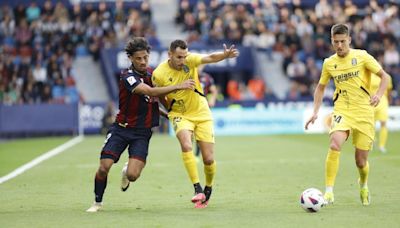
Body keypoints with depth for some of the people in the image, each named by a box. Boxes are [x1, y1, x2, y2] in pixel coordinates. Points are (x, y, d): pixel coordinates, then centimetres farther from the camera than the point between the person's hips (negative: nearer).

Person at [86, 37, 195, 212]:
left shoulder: (151, 74, 5)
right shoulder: (128, 77, -16)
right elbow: (151, 92, -30)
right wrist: (179, 86, -31)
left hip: (142, 132, 3)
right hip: (121, 128, -3)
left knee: (133, 175, -15)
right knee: (104, 168, -12)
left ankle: (127, 171, 23)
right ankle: (97, 202, 14)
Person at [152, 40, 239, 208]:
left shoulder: (190, 60, -15)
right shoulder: (158, 74, -16)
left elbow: (210, 58, -33)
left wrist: (225, 55, -50)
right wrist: (170, 107, -4)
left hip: (201, 113, 1)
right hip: (180, 115, -1)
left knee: (209, 159, -3)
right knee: (186, 146, -31)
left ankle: (208, 188, 27)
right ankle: (197, 189, -27)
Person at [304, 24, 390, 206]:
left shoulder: (362, 56, -4)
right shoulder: (329, 63, 5)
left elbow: (384, 76, -2)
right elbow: (321, 87, 19)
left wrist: (378, 94, -20)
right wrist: (315, 112, 8)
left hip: (364, 112, -1)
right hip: (342, 111, 1)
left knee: (361, 161, 3)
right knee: (334, 145, -28)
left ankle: (363, 185, 38)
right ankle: (329, 192, -26)